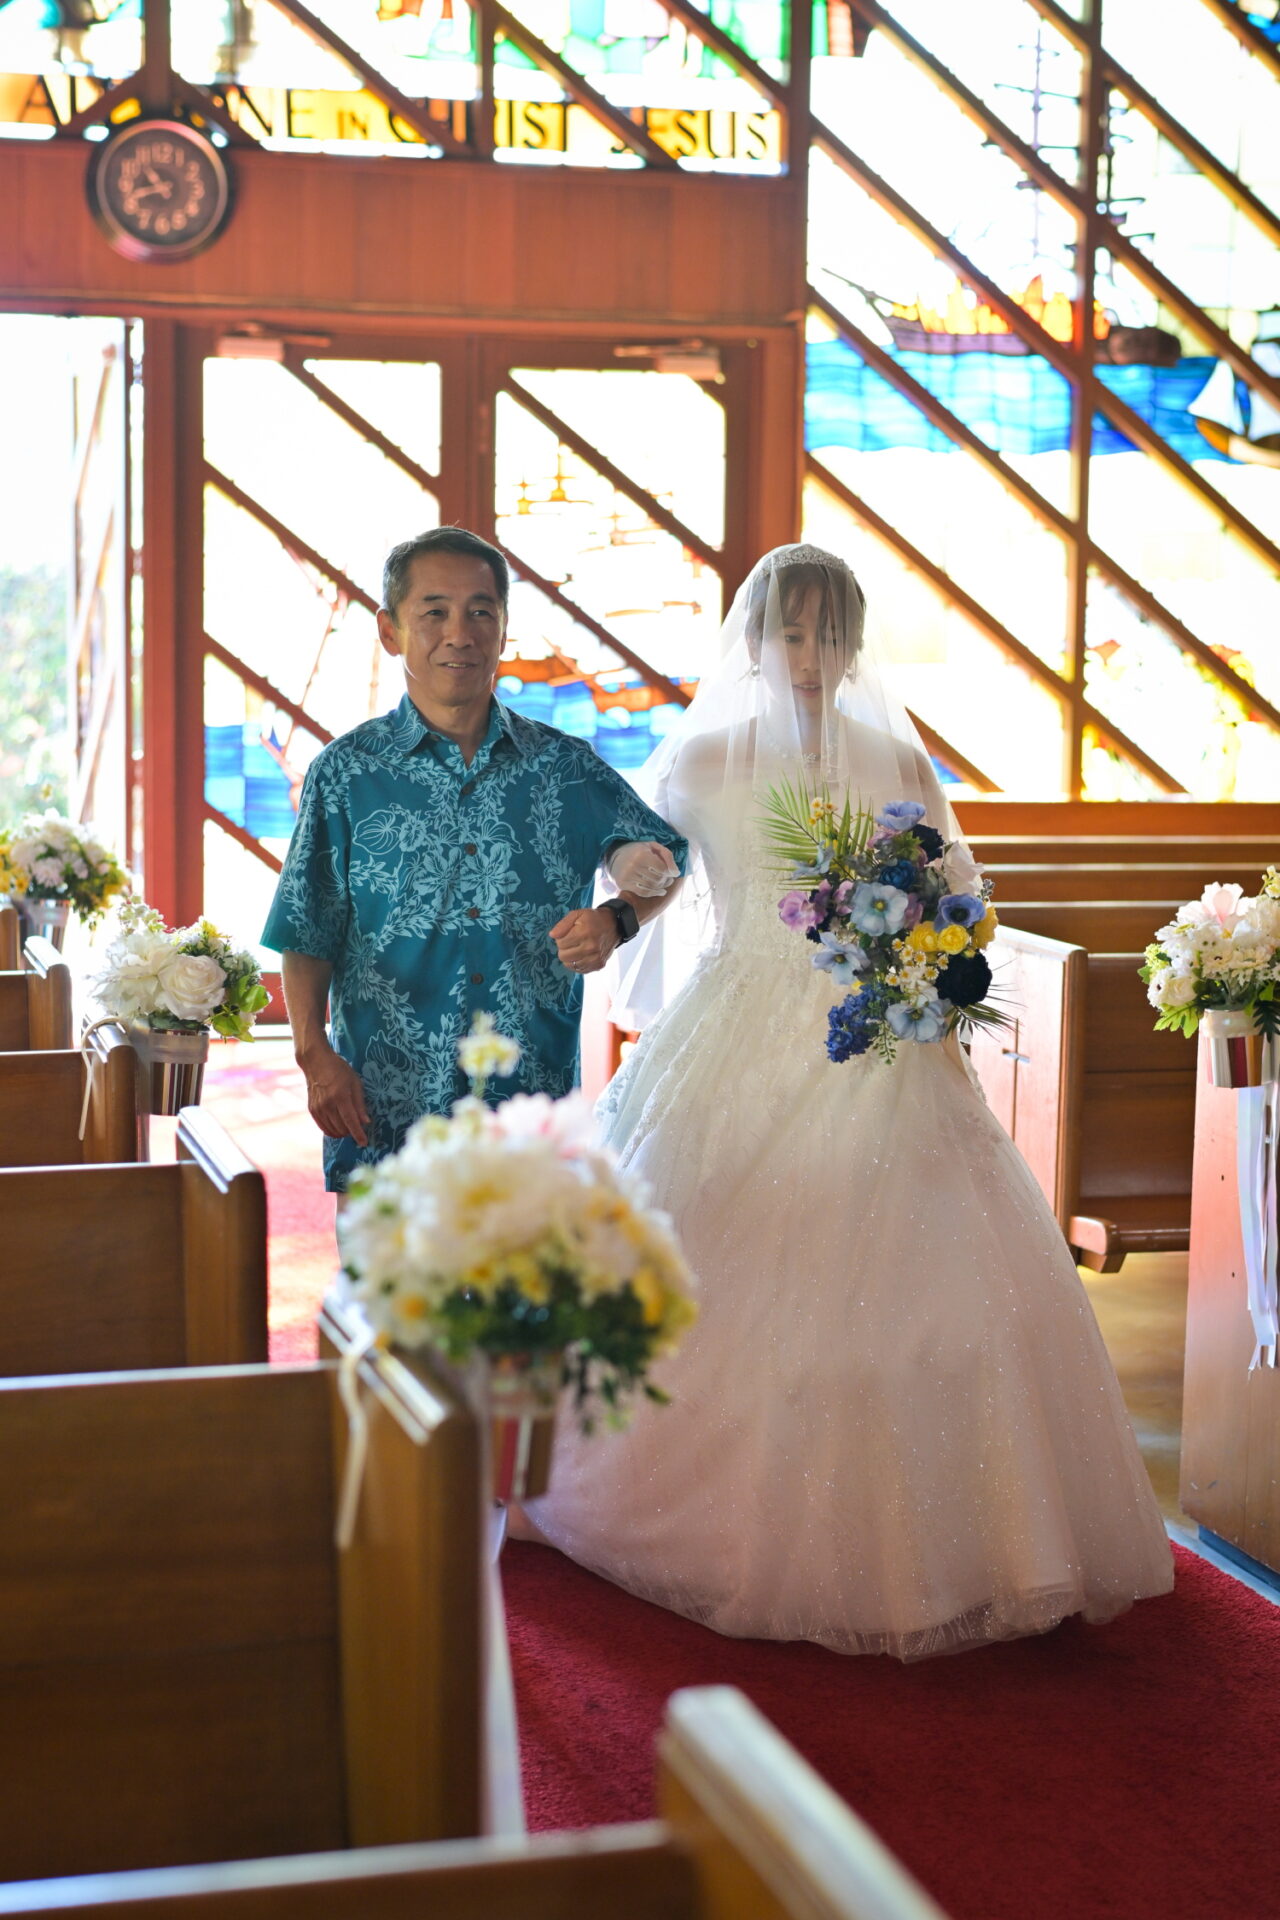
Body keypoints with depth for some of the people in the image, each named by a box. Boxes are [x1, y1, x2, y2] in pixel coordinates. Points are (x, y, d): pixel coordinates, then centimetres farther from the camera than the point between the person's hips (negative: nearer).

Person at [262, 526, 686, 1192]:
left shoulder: (565, 767, 7)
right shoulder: (346, 773, 2)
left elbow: (660, 857, 19)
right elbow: (307, 933, 4)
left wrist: (616, 918, -1)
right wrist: (315, 1054, -6)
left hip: (534, 1109, 2)